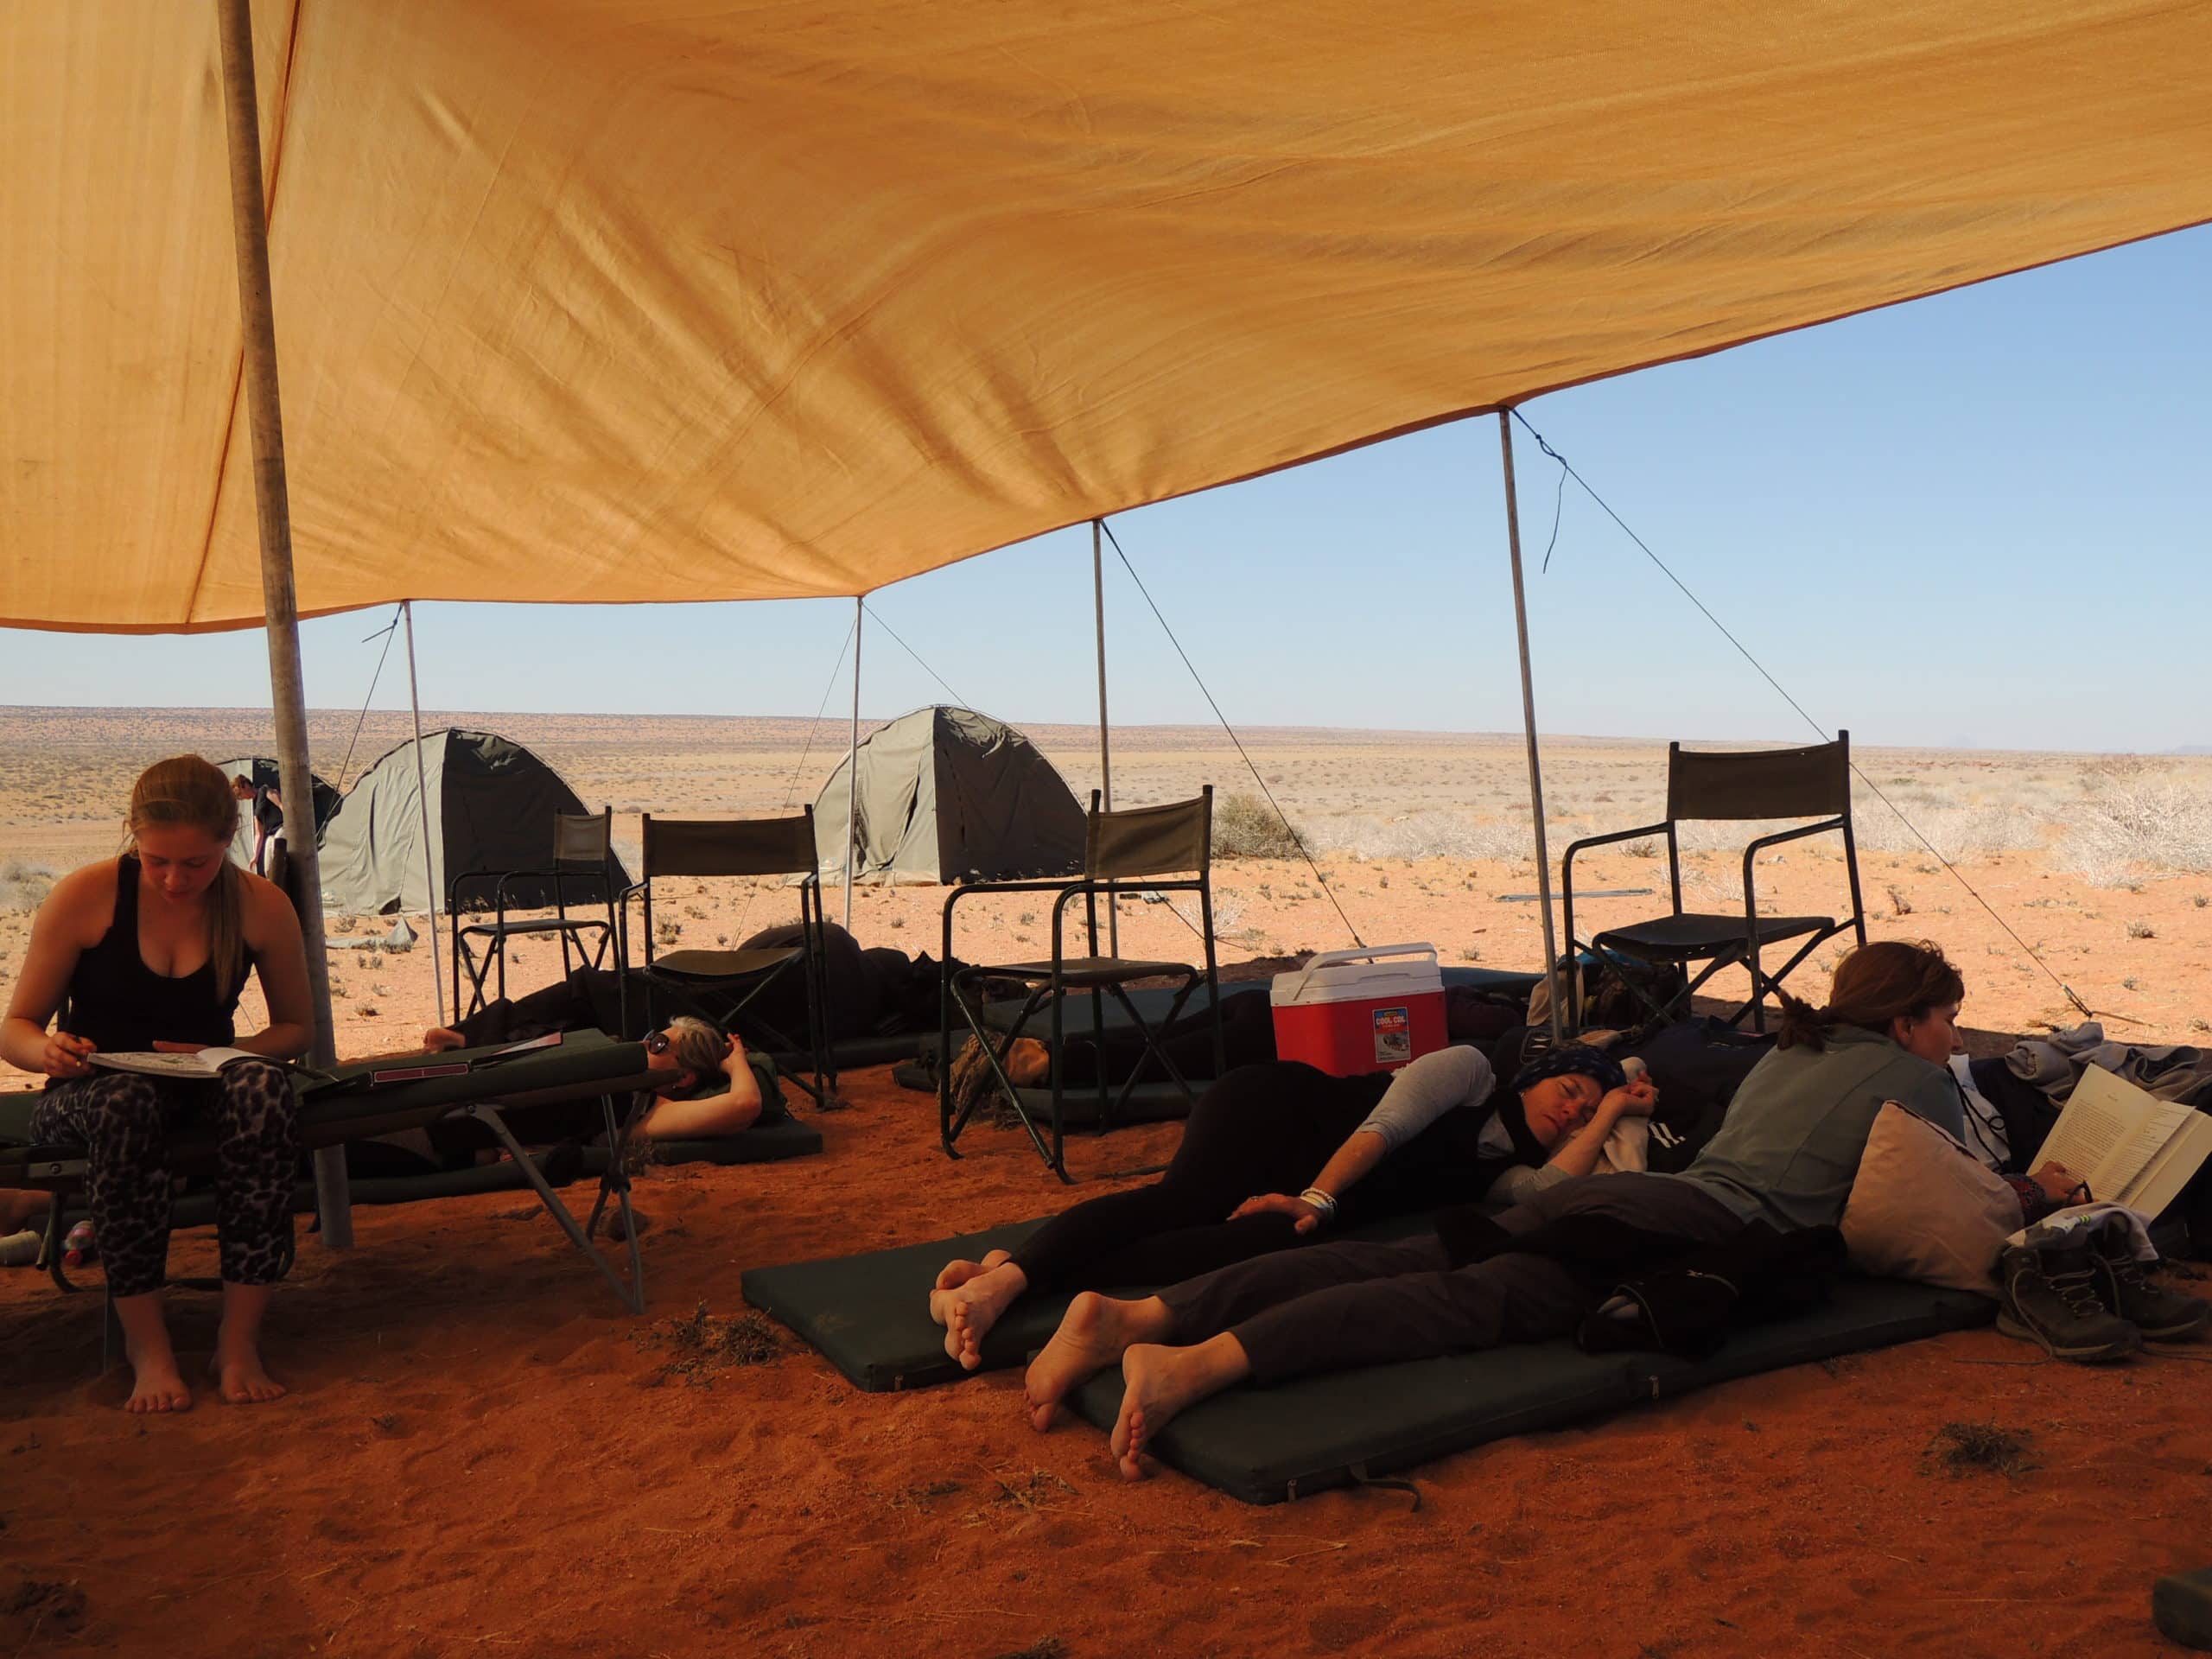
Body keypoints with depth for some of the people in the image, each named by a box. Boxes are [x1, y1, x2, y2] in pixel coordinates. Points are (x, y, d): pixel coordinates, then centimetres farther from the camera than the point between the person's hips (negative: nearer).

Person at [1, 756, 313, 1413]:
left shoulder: (261, 907, -6)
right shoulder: (84, 898, -10)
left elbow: (295, 1027, 7)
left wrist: (229, 1054, -15)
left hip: (204, 1086, 1)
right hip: (91, 1091, -1)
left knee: (262, 1087, -36)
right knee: (126, 1101, -40)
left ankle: (240, 1342, -31)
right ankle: (147, 1349, -31)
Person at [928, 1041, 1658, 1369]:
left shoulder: (1505, 1171, 20)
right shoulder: (1470, 1071, 3)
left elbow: (1557, 1189, -1)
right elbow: (1382, 1127, -9)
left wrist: (1611, 1113, 7)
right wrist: (1318, 1198, -23)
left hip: (1328, 1198, 5)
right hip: (1273, 1110, -5)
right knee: (1181, 1199, -32)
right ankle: (1005, 1274, -46)